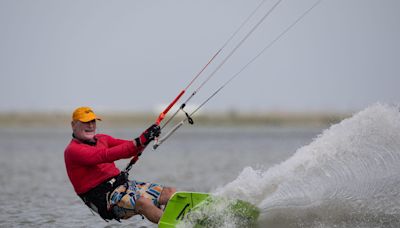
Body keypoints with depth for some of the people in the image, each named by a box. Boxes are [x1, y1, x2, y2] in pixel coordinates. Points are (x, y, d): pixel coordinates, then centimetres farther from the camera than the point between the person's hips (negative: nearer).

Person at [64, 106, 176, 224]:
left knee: (170, 193, -10)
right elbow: (104, 156, -20)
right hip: (104, 195, -8)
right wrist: (138, 142, -27)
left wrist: (145, 138, -13)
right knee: (143, 203, -34)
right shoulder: (72, 150, -6)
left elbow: (129, 149, 8)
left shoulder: (101, 139, 20)